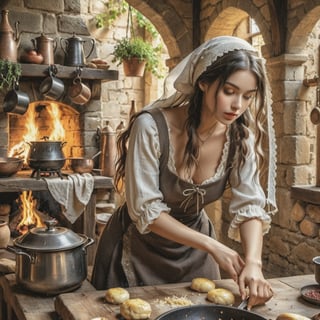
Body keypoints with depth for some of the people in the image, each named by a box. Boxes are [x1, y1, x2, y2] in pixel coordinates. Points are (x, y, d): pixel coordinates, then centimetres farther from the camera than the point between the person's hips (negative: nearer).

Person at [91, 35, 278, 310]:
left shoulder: (240, 137, -15)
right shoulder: (151, 127, -28)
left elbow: (250, 205, -15)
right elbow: (144, 211, -26)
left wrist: (253, 262, -33)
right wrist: (212, 246, -30)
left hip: (193, 247, 4)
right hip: (139, 247, -4)